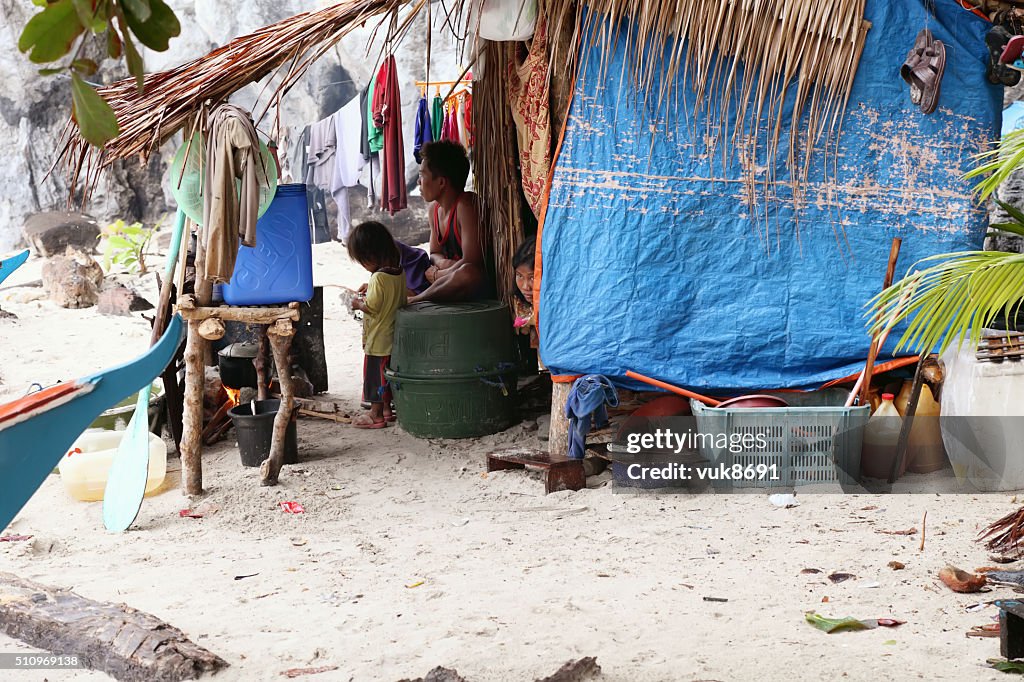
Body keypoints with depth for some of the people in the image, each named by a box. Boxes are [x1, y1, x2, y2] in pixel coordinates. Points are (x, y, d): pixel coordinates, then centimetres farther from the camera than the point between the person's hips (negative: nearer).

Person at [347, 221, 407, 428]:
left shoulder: (378, 278, -24)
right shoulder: (399, 273, 1)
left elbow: (372, 307, -23)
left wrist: (359, 303, -5)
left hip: (378, 339, -8)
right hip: (393, 337, 8)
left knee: (375, 375, 3)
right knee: (387, 374, 19)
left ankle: (376, 414, 11)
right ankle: (386, 409, 29)